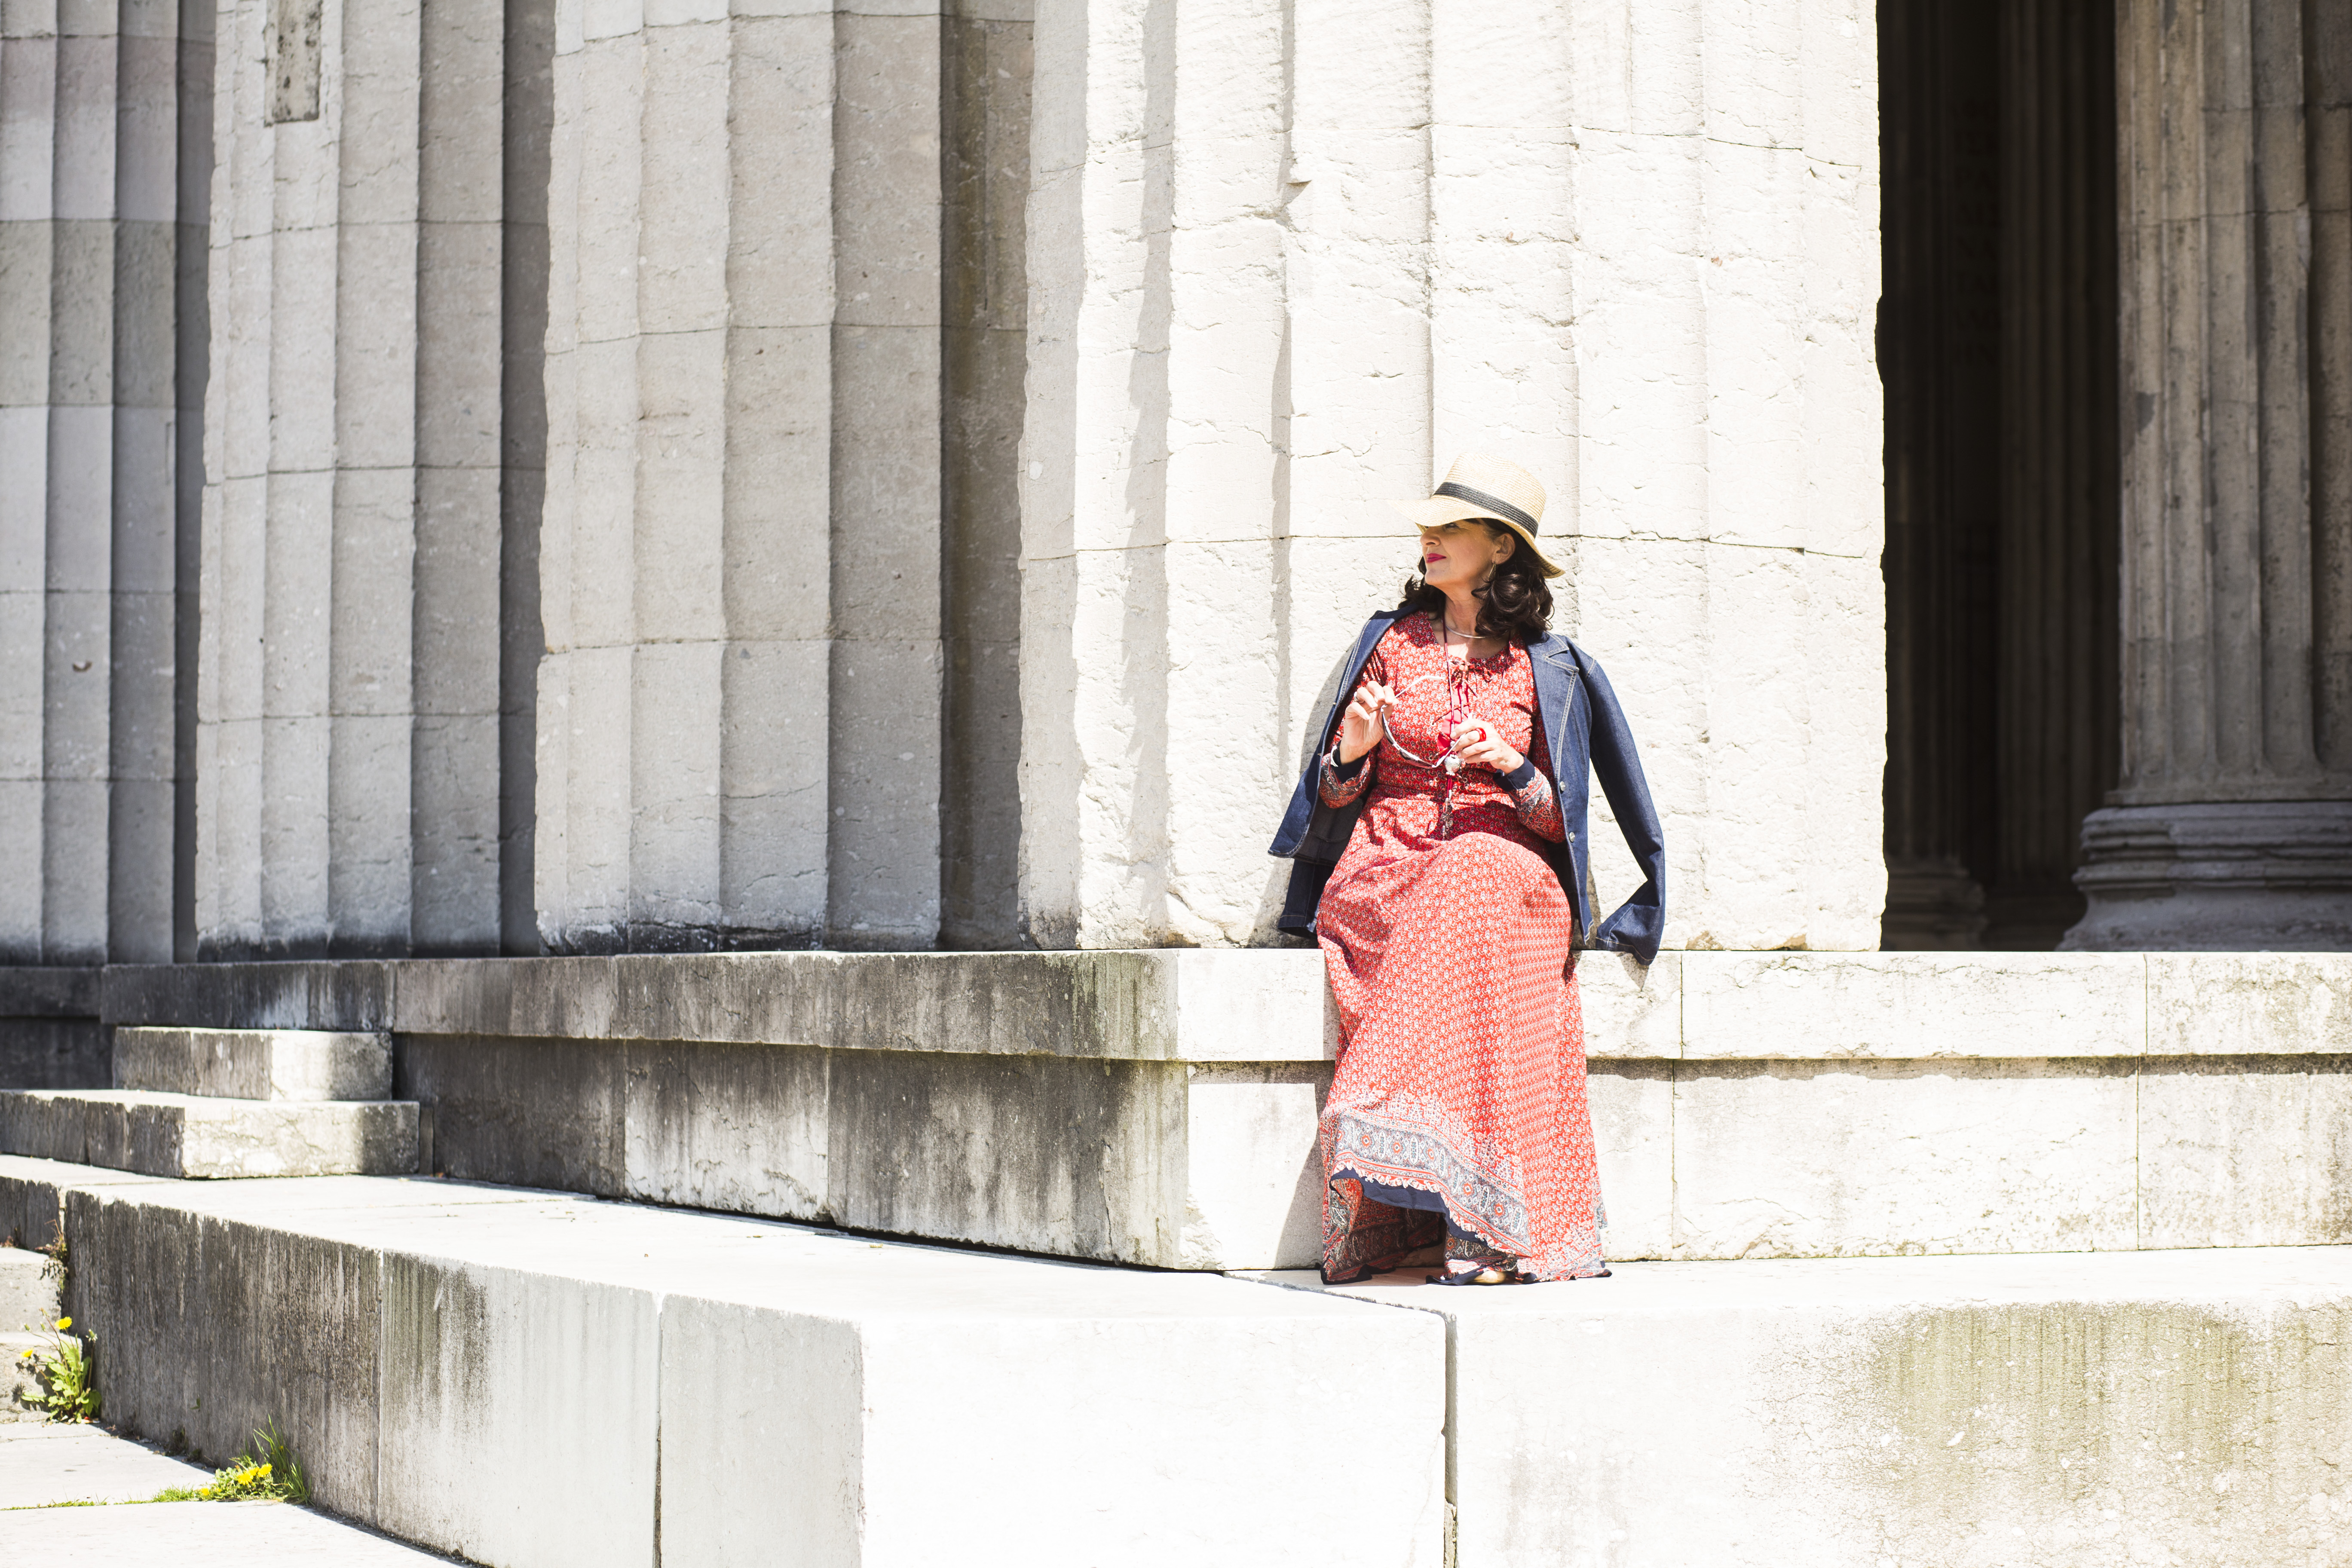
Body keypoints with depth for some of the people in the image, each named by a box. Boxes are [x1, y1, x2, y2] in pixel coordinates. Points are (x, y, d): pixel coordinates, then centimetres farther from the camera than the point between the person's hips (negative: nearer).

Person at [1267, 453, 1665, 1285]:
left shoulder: (1547, 666, 10)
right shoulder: (1391, 641, 15)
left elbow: (1558, 818, 8)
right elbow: (1335, 796, 17)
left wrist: (1515, 768, -11)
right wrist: (1350, 753, -5)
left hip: (1508, 867, -1)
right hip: (1385, 872, 1)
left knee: (1475, 883, -39)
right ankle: (1485, 1228, -39)